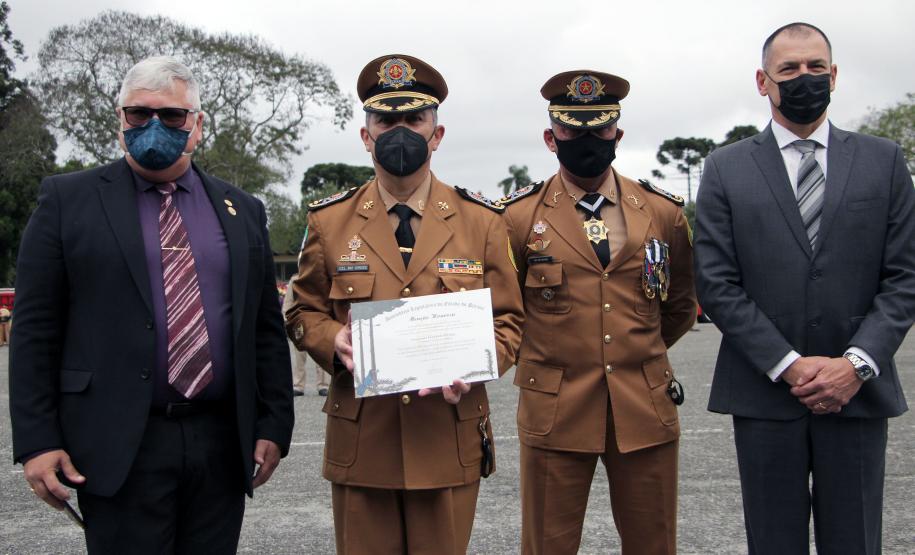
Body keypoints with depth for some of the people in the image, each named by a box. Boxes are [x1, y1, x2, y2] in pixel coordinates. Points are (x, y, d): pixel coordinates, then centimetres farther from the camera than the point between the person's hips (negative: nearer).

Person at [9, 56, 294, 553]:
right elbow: (35, 329, 0)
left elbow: (267, 329, 11)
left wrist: (273, 427, 5)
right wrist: (36, 442, -6)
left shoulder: (243, 212, 12)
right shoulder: (67, 200, 4)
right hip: (117, 450, -3)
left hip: (222, 447, 3)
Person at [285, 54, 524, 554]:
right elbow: (304, 311, 11)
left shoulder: (482, 222, 3)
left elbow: (508, 321, 6)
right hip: (359, 443, 0)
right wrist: (333, 340, -11)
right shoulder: (328, 221, 4)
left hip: (450, 441, 0)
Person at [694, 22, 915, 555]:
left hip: (857, 391, 1)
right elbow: (717, 284, -3)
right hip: (765, 392, -1)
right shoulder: (727, 169, 4)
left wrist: (857, 363, -11)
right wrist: (787, 366, -11)